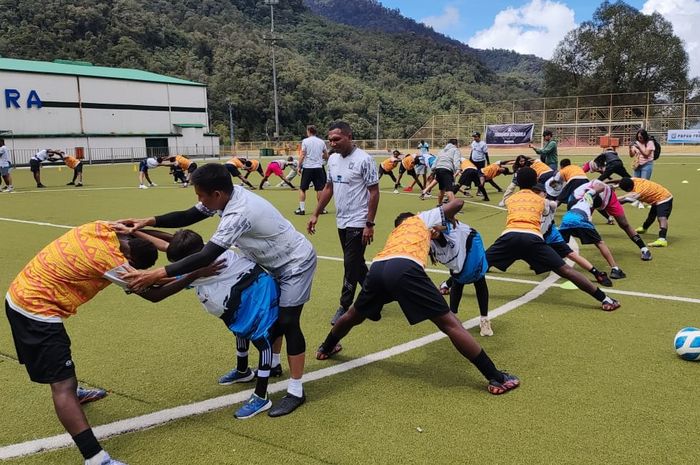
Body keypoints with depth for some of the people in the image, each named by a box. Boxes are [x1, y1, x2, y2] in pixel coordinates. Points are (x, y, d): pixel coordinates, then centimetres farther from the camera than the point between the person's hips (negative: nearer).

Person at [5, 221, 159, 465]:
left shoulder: (102, 227, -5)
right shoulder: (112, 261, -25)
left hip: (20, 294, 9)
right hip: (37, 309, -9)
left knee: (60, 355, 33)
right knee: (63, 384, -15)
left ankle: (73, 394, 60)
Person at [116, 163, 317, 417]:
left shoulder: (239, 213, -36)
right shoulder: (228, 195, -10)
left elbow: (206, 256, -42)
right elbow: (188, 216, -2)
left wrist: (155, 274, -44)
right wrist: (148, 221, -16)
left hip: (296, 263, -9)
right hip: (276, 262, 9)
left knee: (288, 322, -8)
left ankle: (296, 391, 2)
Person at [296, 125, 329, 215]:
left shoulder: (305, 141, -3)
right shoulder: (321, 142, 6)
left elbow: (302, 156, -7)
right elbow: (326, 156, 12)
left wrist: (299, 166, 1)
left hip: (307, 168, -2)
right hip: (318, 167, 3)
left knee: (302, 189, 6)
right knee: (319, 189, 5)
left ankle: (302, 209, 4)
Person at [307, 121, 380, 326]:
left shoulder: (363, 159, -14)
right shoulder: (333, 159, 7)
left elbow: (374, 192, -13)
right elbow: (328, 188, 16)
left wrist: (369, 224, -16)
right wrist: (316, 215, 14)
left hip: (358, 223, -7)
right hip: (341, 222, 7)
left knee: (351, 265, -3)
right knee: (357, 263, 15)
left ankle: (345, 307, 10)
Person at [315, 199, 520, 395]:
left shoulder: (394, 233, 43)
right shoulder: (422, 218, 32)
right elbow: (458, 202, 34)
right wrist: (448, 218, 53)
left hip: (377, 267, 5)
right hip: (404, 268, -5)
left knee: (355, 315, 32)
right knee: (450, 323, -1)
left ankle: (326, 349, 55)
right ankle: (496, 378, 2)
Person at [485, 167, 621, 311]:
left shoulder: (510, 199, 30)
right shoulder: (541, 200, 29)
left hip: (510, 235, 0)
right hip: (533, 237, 0)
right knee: (565, 270, 2)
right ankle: (604, 299, 1)